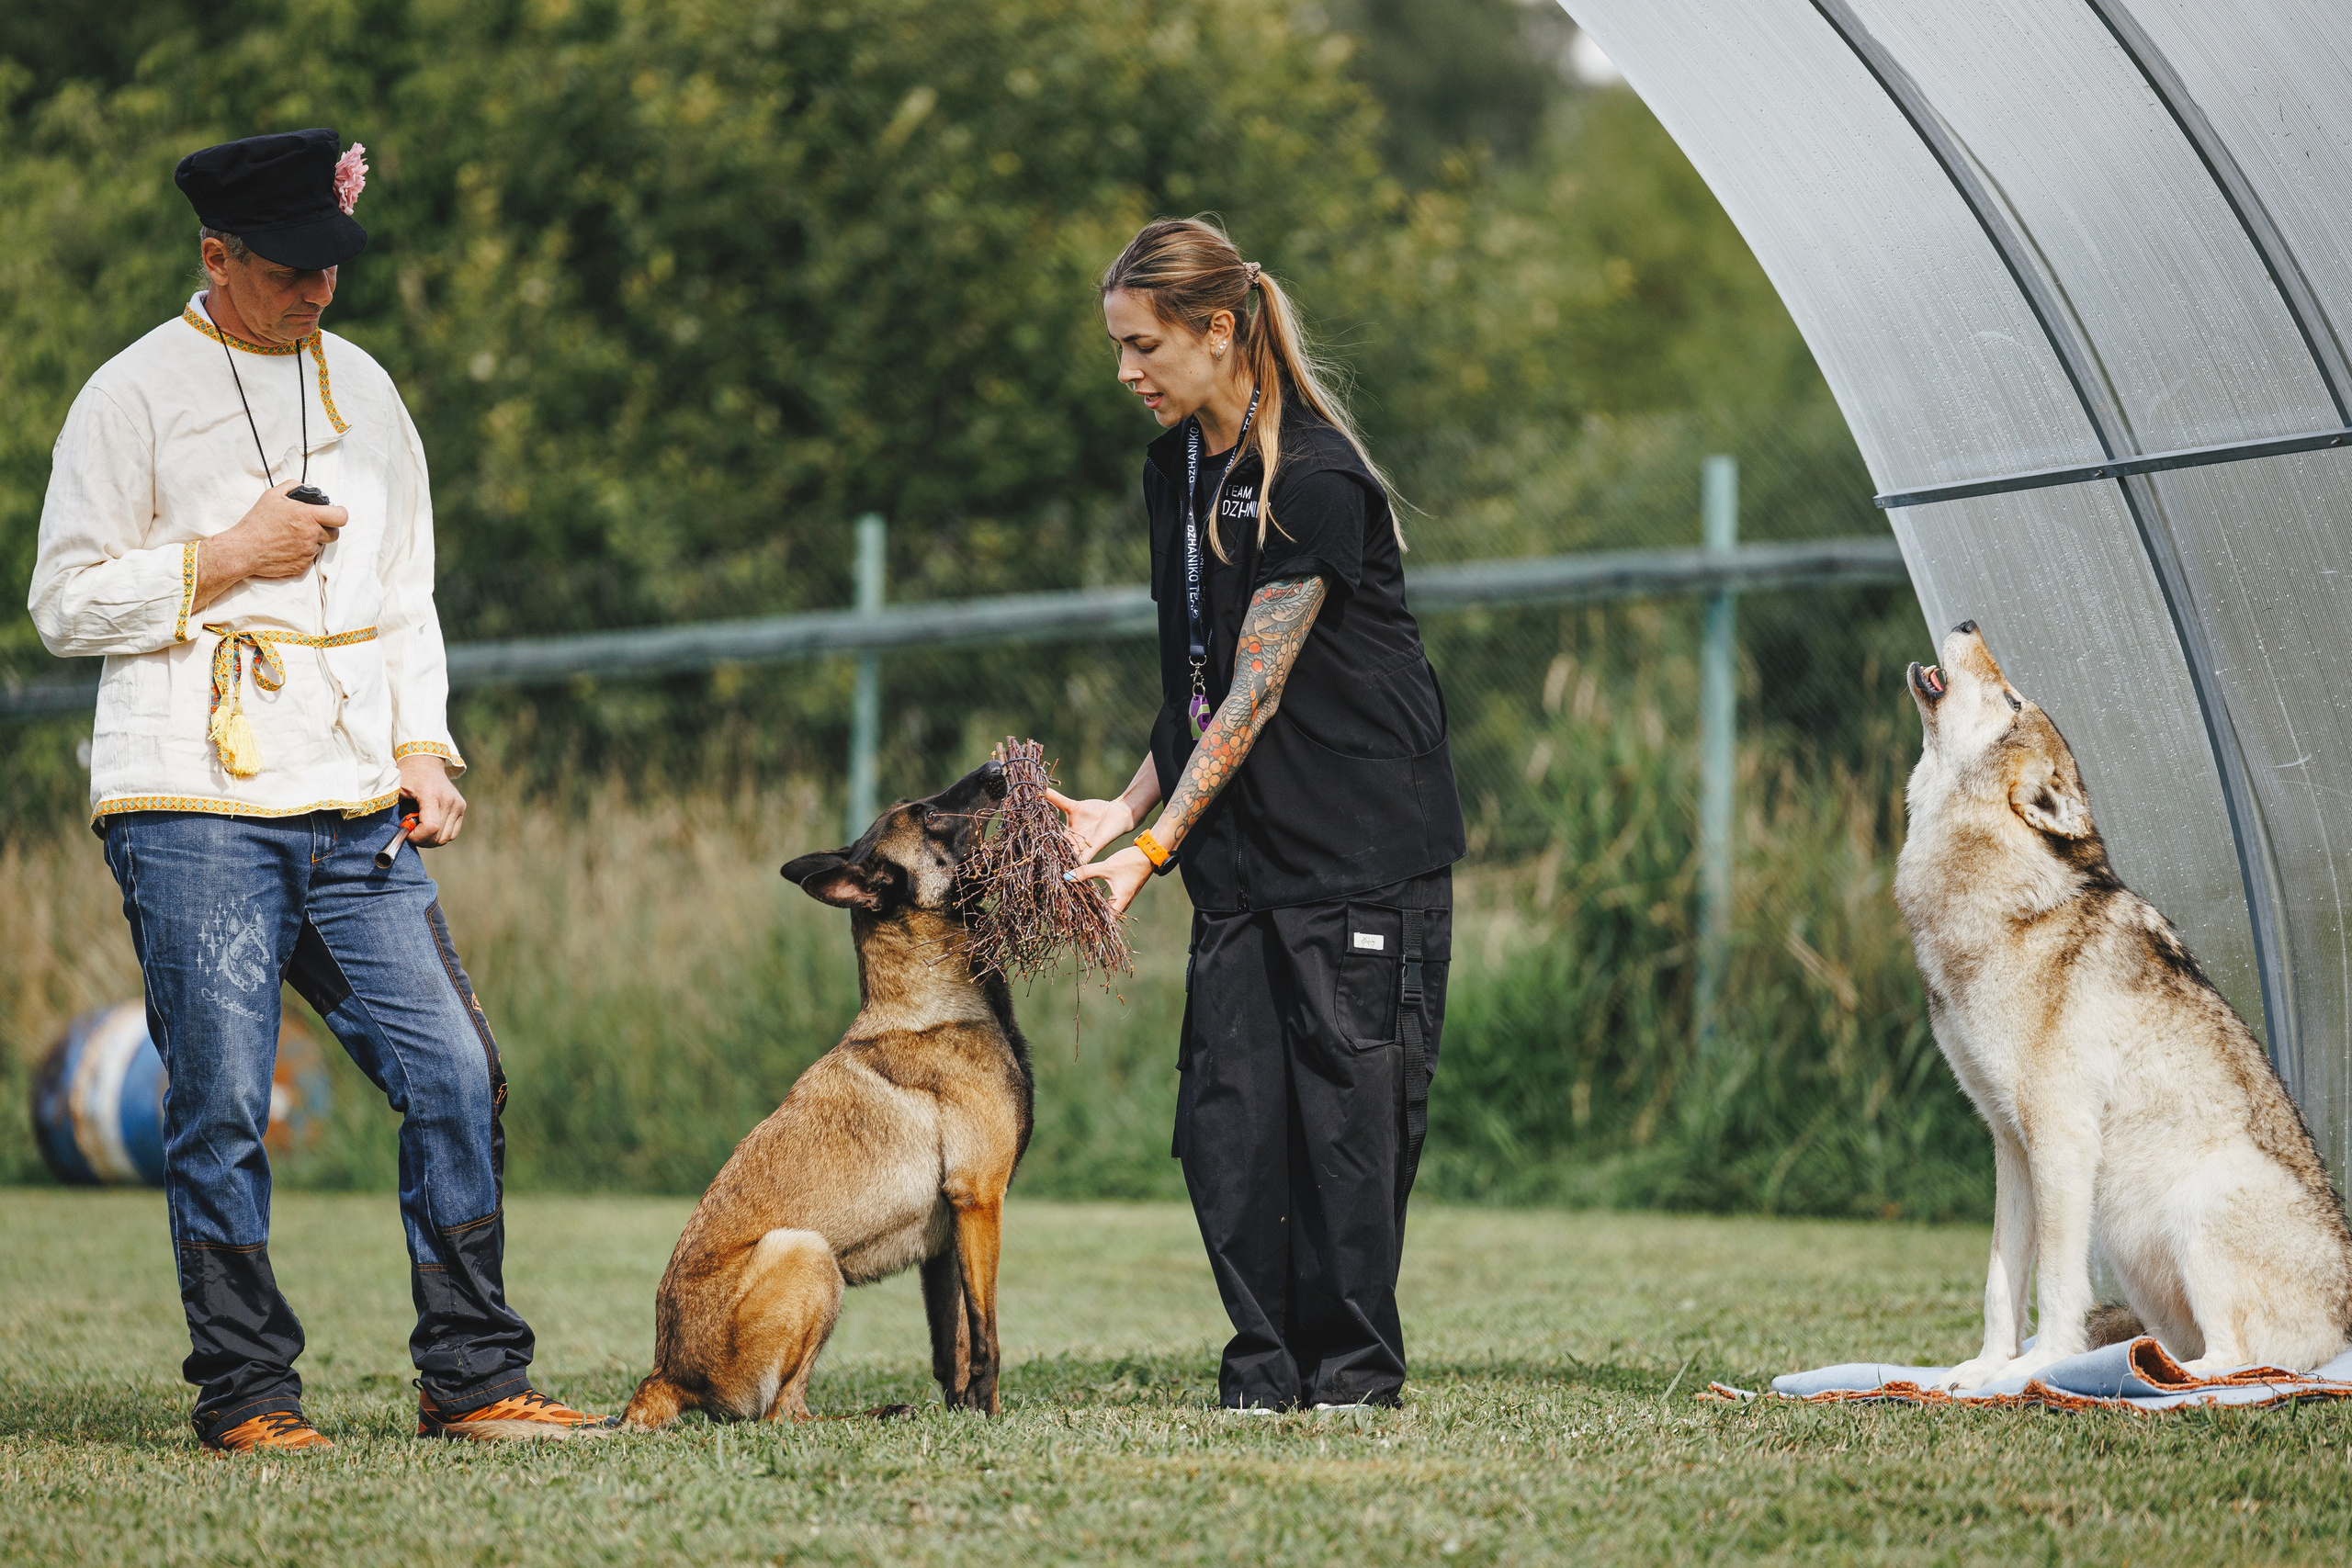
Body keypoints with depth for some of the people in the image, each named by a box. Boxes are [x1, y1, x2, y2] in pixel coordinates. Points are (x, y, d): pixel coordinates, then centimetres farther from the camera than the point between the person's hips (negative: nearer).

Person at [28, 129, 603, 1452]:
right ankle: (245, 1395, 4)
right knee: (223, 1109, -5)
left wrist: (422, 748, 10)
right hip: (195, 809, -5)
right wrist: (225, 557, -10)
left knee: (457, 1075, -2)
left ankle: (473, 1379, 5)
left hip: (356, 812, 5)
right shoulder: (138, 395, 0)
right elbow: (67, 603, -1)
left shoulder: (362, 387, 17)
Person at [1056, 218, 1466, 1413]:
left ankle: (1354, 1365, 6)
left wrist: (1152, 846, -20)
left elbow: (1257, 692, -19)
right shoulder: (1175, 468, 9)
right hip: (1242, 850, 8)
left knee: (1349, 1094, -3)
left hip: (1363, 839, -8)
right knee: (1225, 1108, 1)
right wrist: (1127, 808, 2)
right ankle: (1267, 1360, 7)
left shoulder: (1313, 480, -17)